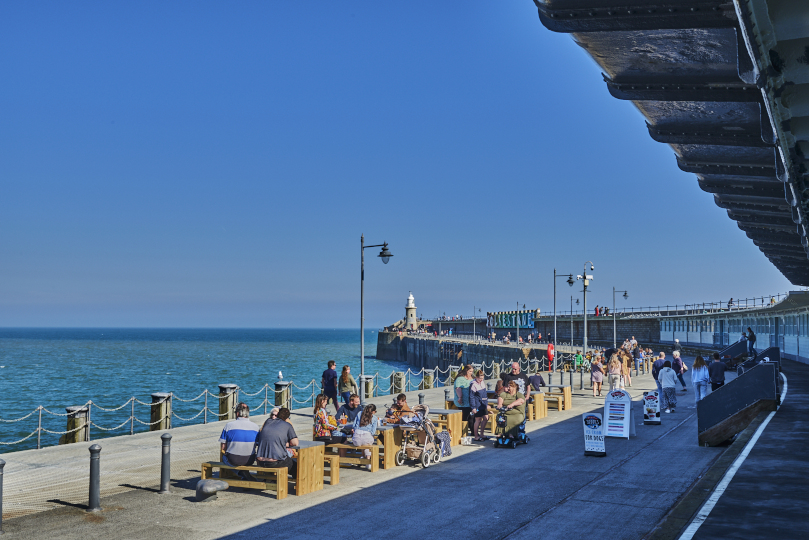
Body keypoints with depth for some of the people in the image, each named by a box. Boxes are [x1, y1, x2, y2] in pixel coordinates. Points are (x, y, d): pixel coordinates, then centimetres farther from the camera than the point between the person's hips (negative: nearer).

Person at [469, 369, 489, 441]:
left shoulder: (483, 382, 11)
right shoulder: (473, 385, -14)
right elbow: (471, 397, -14)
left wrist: (487, 404, 21)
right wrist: (473, 407, -16)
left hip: (484, 405, 8)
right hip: (478, 405, -8)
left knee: (486, 418, 9)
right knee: (478, 420, -3)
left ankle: (481, 434, 22)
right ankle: (476, 436, 8)